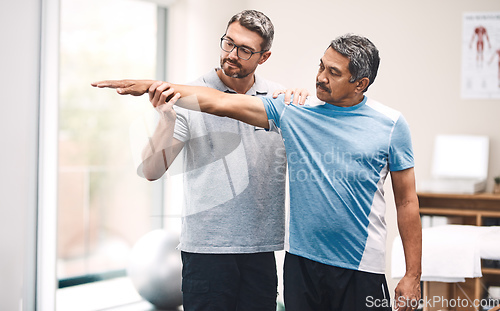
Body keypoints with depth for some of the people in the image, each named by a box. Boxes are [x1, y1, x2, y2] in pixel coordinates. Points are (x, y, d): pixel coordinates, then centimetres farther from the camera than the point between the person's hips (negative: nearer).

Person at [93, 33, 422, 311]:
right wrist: (152, 85, -11)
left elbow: (407, 202, 1)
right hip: (301, 261, 2)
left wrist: (413, 276, -2)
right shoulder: (294, 111, 3)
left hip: (361, 271, -2)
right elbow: (221, 102, -2)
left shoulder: (392, 124, -1)